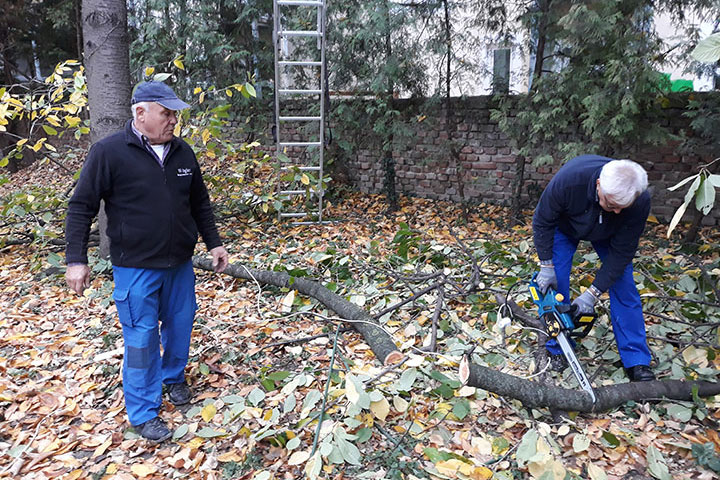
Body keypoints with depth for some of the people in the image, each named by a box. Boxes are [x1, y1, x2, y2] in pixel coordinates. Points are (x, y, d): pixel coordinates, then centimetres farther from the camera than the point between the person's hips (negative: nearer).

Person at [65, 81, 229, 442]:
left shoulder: (183, 153, 5)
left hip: (179, 263, 5)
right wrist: (76, 259, -10)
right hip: (135, 267, -5)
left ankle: (173, 378, 42)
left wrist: (214, 243, 14)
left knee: (180, 325, 15)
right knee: (141, 337, 2)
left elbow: (200, 204, 14)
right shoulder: (109, 152, -11)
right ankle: (144, 413, 18)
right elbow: (81, 207, -7)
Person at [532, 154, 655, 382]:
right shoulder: (568, 179, -42)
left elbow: (621, 251, -26)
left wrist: (593, 293, -29)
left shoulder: (640, 201, -37)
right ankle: (557, 351, 8)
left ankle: (637, 362, 3)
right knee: (555, 283, -9)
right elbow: (542, 222, -24)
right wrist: (546, 265, -24)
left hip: (609, 233, 1)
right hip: (565, 225, -1)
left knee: (624, 286, -7)